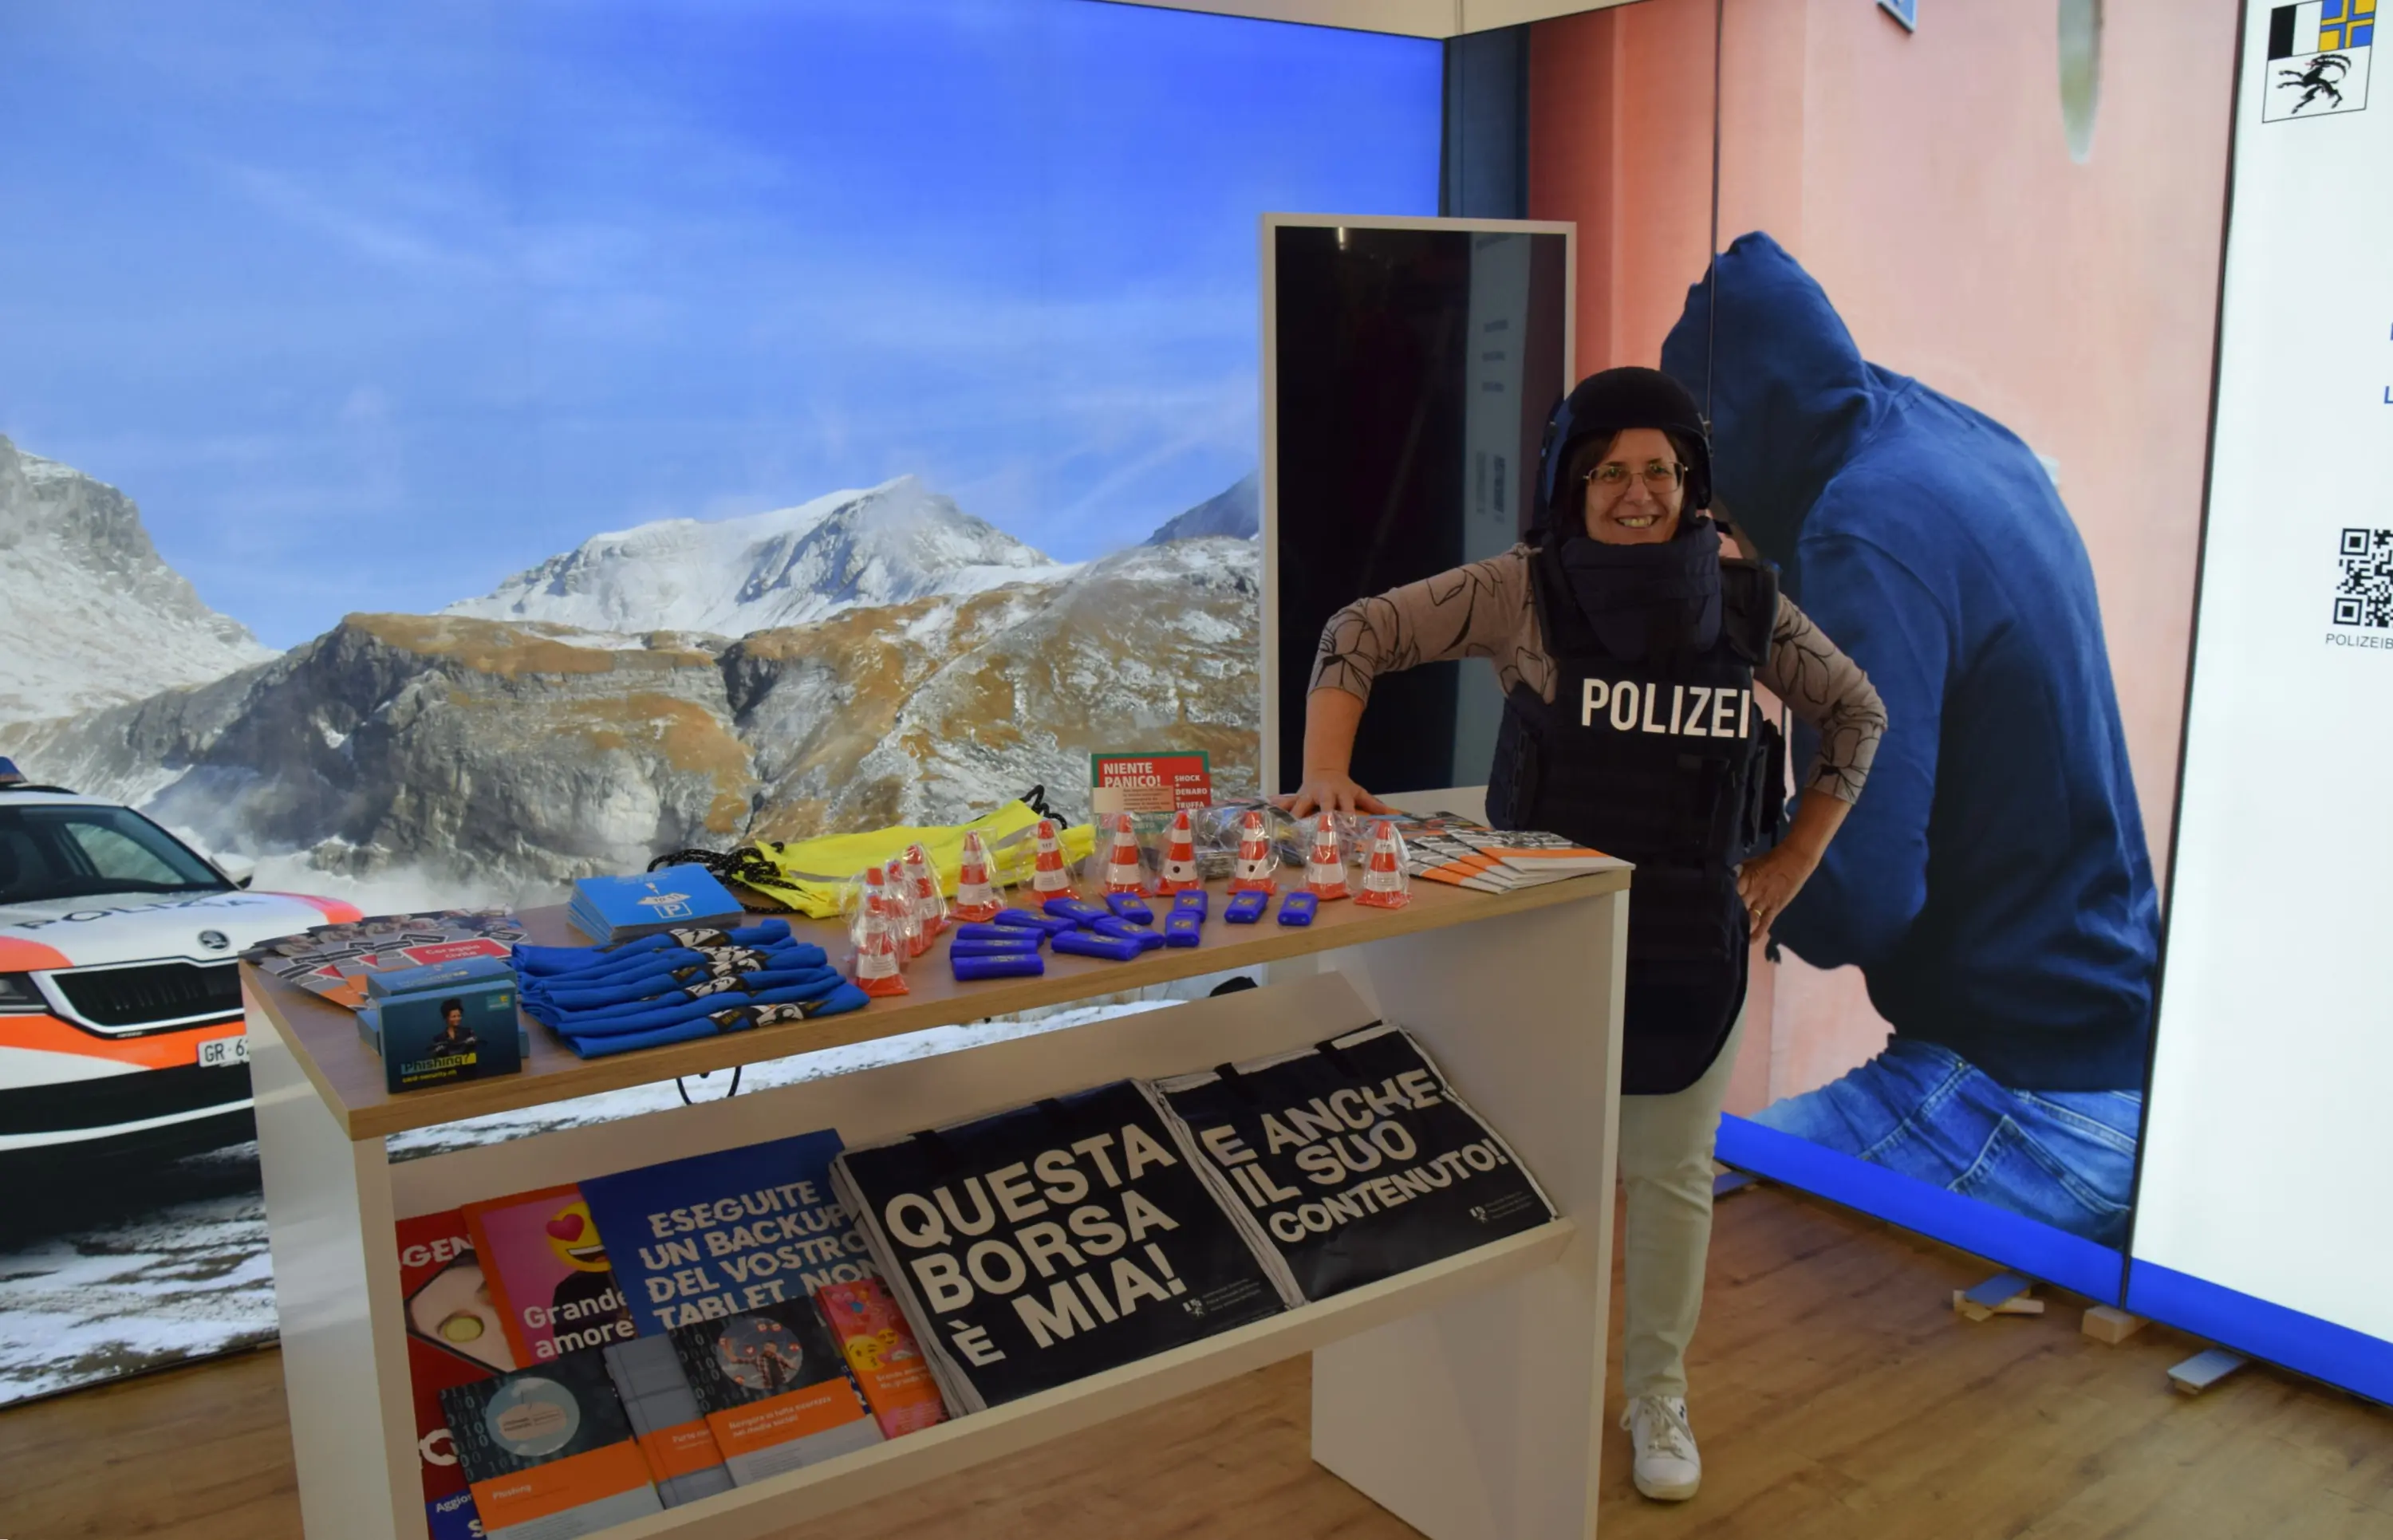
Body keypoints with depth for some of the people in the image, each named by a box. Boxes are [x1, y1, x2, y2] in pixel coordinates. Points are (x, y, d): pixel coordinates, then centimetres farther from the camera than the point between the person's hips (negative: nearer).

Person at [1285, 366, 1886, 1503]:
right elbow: (1359, 635, -10)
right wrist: (1326, 773, -23)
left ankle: (1658, 1394, 34)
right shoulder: (1524, 590, -8)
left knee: (1672, 1173, 13)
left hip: (1692, 942, 2)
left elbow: (1856, 715, 11)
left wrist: (1795, 859, 4)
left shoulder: (1747, 604, -1)